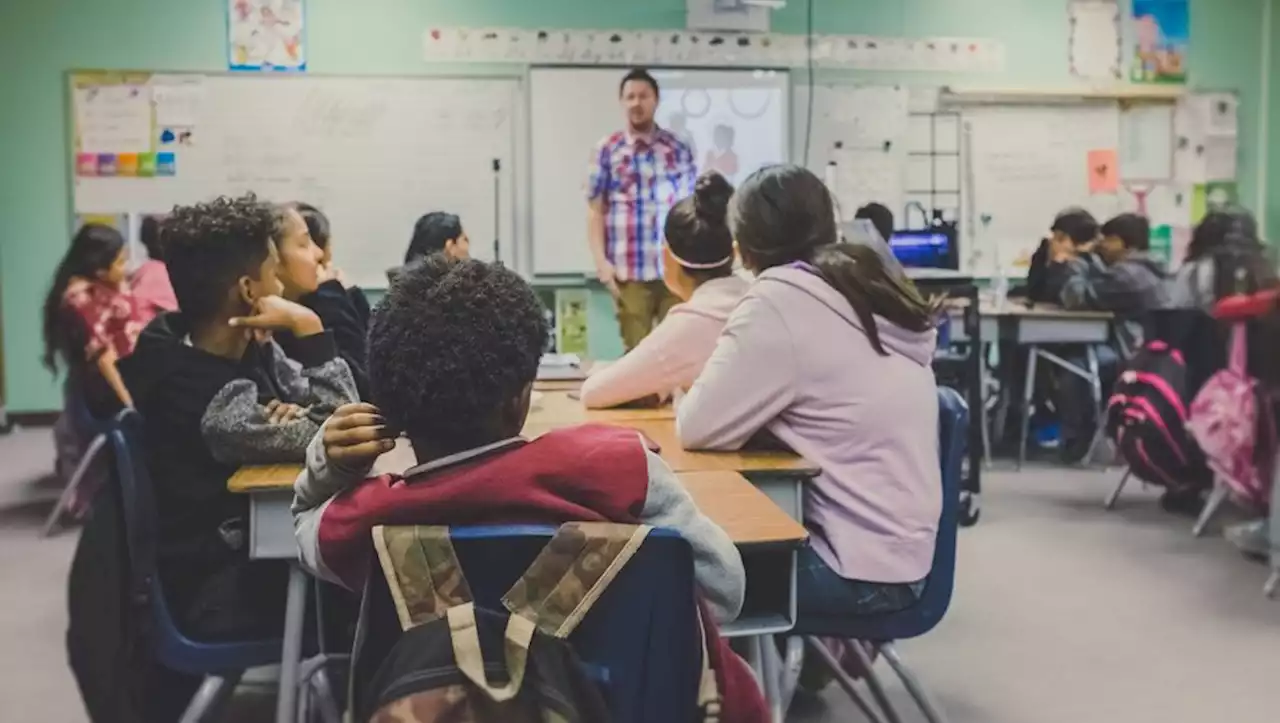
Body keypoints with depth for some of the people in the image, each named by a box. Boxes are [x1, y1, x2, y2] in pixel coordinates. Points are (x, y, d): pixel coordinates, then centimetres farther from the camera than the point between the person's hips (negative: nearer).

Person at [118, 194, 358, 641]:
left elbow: (331, 409, 2)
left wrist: (297, 415, -20)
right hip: (220, 593, -8)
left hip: (250, 541, 8)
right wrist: (308, 327, -28)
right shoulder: (214, 403, -30)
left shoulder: (246, 348, -3)